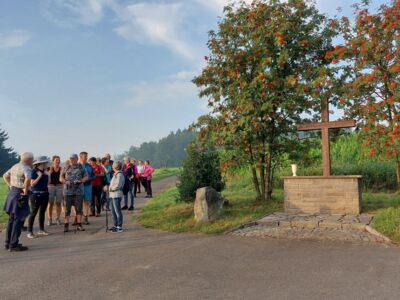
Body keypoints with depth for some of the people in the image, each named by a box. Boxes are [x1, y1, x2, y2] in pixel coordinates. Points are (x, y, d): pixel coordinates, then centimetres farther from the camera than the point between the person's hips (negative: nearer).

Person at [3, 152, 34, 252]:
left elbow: (5, 176, 26)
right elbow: (28, 178, -36)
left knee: (12, 219, 17)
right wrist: (26, 189, -23)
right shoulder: (26, 168, -16)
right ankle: (14, 245, 1)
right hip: (20, 195, -9)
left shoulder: (15, 166, 13)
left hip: (12, 193, 9)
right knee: (18, 220, -3)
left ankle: (8, 243, 26)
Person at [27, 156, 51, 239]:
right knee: (33, 213, -5)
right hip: (36, 194, -7)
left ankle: (41, 229, 21)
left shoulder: (45, 171, 10)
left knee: (42, 212, 12)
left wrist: (47, 175, 5)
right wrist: (39, 176, -19)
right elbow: (32, 184, -14)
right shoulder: (34, 171, -10)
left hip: (45, 194, 7)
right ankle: (29, 232, 0)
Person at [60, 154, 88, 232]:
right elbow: (61, 178, 10)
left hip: (78, 191, -1)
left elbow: (86, 177, 4)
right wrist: (65, 181, -10)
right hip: (68, 191, 1)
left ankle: (79, 225, 9)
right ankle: (66, 226, 11)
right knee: (67, 209, 3)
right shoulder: (66, 168, 9)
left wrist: (80, 181, -14)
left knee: (79, 208, 2)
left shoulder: (81, 167, 6)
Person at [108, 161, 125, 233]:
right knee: (113, 211, 16)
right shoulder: (115, 174, 18)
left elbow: (118, 185, -19)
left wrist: (110, 189, -9)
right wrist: (109, 188, 8)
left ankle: (119, 227, -1)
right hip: (112, 195, 10)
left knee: (118, 211, -6)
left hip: (117, 195, -10)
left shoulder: (119, 174, -12)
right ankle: (115, 225, 26)